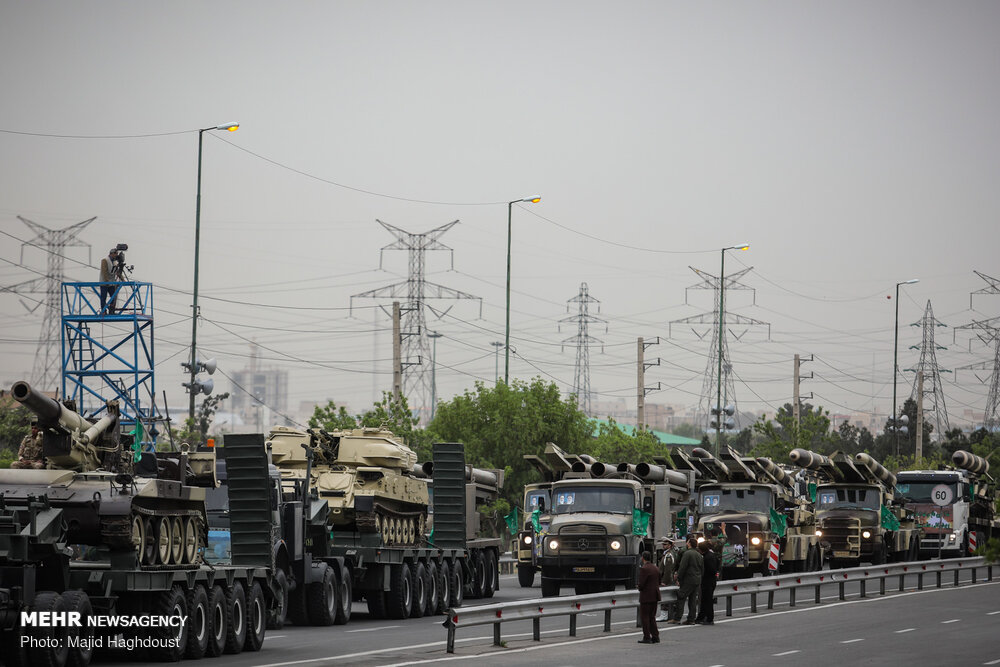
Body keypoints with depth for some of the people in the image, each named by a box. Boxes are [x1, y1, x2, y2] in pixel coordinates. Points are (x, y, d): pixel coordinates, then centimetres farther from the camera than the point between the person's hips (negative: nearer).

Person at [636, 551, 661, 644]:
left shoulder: (644, 569, -17)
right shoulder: (655, 568, 8)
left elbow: (641, 584, -19)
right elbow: (658, 582, 15)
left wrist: (640, 589, 1)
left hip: (646, 596, -8)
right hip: (655, 595, 8)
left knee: (644, 616, 0)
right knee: (652, 617, 15)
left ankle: (647, 638, -1)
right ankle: (655, 637, 14)